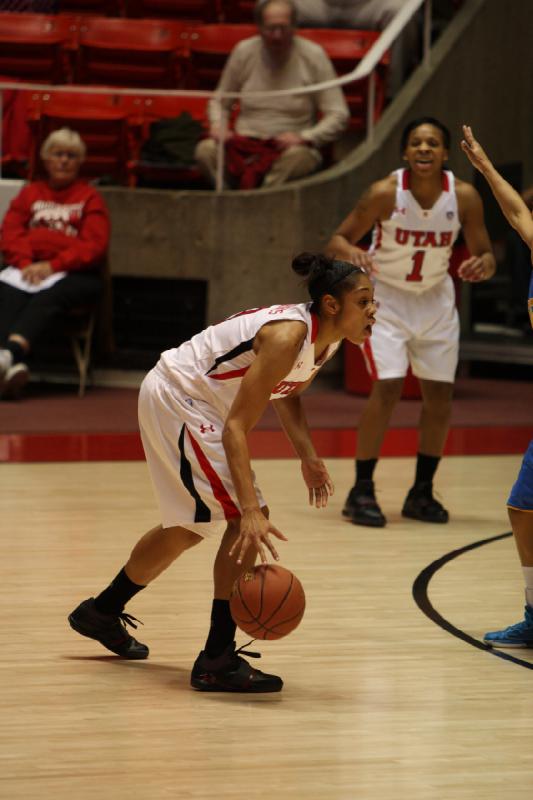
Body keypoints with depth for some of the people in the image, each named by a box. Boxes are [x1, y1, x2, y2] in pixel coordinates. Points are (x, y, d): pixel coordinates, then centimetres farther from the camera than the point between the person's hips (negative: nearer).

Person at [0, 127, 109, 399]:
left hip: (72, 272, -2)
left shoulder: (89, 197, 16)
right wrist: (25, 264, -10)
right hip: (27, 269, 2)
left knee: (48, 296, -38)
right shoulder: (30, 193, 26)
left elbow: (94, 245, 2)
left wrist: (53, 266, -13)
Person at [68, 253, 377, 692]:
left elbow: (286, 394, 15)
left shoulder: (327, 339, -4)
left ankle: (102, 612, 44)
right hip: (176, 398, -10)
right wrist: (251, 511, -41)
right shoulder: (288, 336, -31)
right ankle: (217, 662, -11)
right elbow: (236, 428, -34)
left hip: (197, 404, 10)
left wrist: (308, 457, 0)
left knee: (192, 526, 23)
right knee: (245, 520, -17)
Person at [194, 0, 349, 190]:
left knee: (297, 156, -39)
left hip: (290, 146, -2)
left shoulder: (313, 56, 0)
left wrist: (303, 137, -16)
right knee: (205, 150, -28)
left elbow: (338, 116, 0)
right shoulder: (243, 51, 6)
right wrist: (217, 125, -4)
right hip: (244, 144, 2)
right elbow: (219, 101, 19)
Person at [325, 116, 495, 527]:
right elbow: (336, 241, -16)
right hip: (386, 296, -4)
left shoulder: (464, 196, -16)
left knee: (440, 395, 3)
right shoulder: (385, 193, -23)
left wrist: (482, 265, -32)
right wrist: (351, 252, -40)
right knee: (387, 388, -16)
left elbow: (487, 255, -7)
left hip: (435, 298, 4)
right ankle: (362, 491, -5)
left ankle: (422, 493, 17)